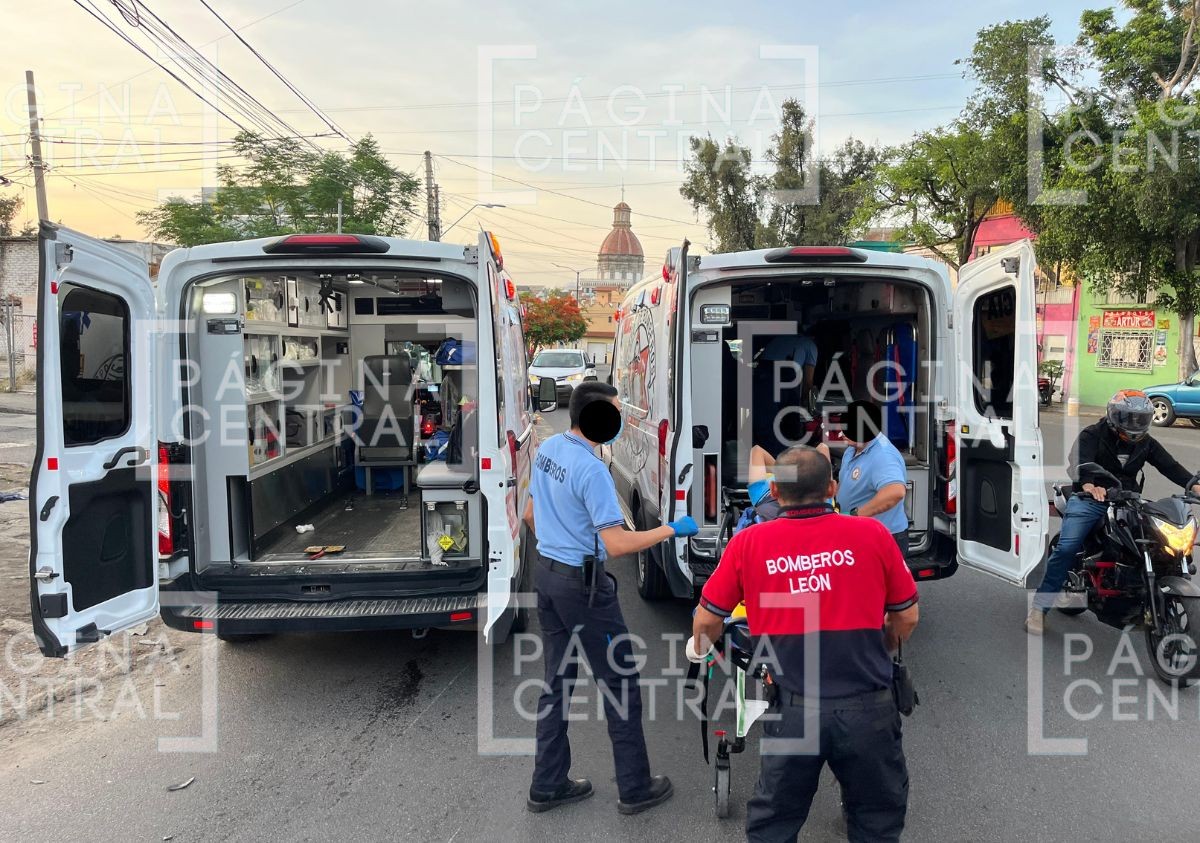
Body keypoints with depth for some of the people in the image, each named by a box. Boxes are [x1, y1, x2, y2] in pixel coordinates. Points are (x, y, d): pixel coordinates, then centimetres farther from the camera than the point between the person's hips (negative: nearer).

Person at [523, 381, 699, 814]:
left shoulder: (546, 449, 3)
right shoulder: (592, 470, -23)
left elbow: (530, 515, 14)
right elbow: (616, 544, -25)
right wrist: (670, 530, -16)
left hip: (547, 574, 9)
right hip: (583, 584, -8)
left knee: (557, 680, 16)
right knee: (621, 683, 6)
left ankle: (547, 785, 27)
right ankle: (635, 788, 19)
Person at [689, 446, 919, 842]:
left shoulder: (748, 543, -4)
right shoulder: (873, 534, -4)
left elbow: (707, 620, 4)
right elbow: (907, 620, 6)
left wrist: (698, 649, 27)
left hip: (794, 711, 0)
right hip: (867, 705, 1)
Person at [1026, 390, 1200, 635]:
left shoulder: (1145, 442, 12)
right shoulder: (1092, 435, -6)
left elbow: (1169, 465, 3)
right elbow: (1079, 460, -23)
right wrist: (1088, 485, -44)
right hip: (1090, 500, -5)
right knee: (1067, 548, -20)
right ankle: (1039, 609, -17)